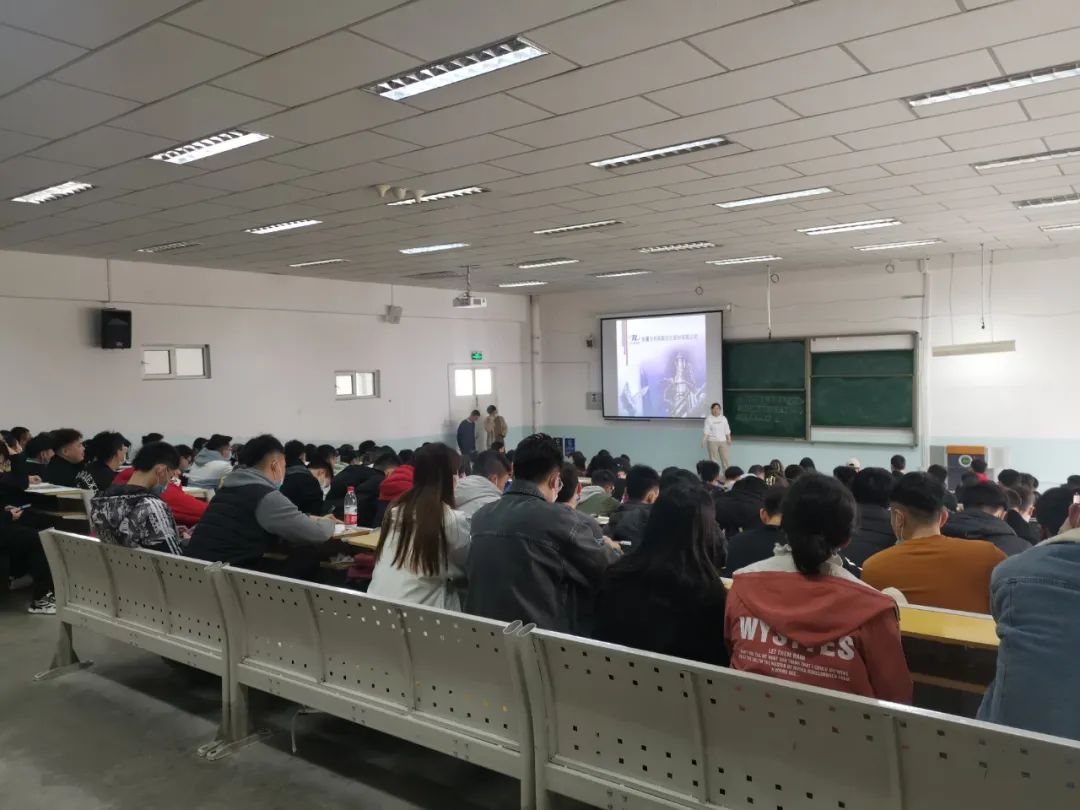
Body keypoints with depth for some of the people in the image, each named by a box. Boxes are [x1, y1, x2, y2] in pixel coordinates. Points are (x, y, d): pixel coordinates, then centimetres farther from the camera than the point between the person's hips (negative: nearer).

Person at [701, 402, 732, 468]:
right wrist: (703, 441, -17)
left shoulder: (723, 418, 10)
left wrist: (729, 439, 5)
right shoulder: (709, 419, -2)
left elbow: (727, 431, 13)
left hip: (723, 441, 3)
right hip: (712, 441, -3)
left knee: (726, 459, 2)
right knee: (713, 460, 0)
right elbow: (706, 431, -7)